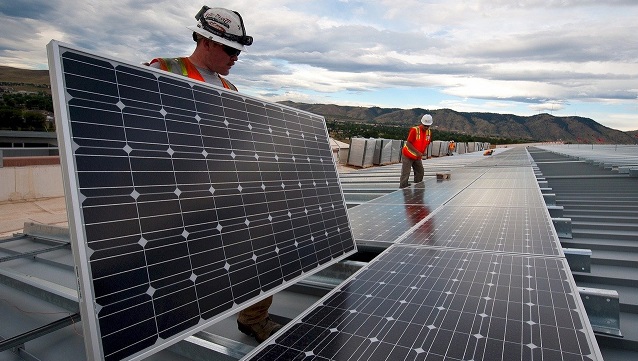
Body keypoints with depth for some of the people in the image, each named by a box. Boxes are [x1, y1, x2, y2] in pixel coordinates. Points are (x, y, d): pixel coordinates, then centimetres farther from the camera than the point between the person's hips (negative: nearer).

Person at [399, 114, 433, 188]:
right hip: (408, 156, -7)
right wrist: (417, 152, -26)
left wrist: (423, 151, -8)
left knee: (420, 173, 10)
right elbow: (408, 143, -22)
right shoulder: (414, 130, -20)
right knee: (405, 174, -8)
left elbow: (427, 144, 13)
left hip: (418, 157, 7)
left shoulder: (429, 133, 0)